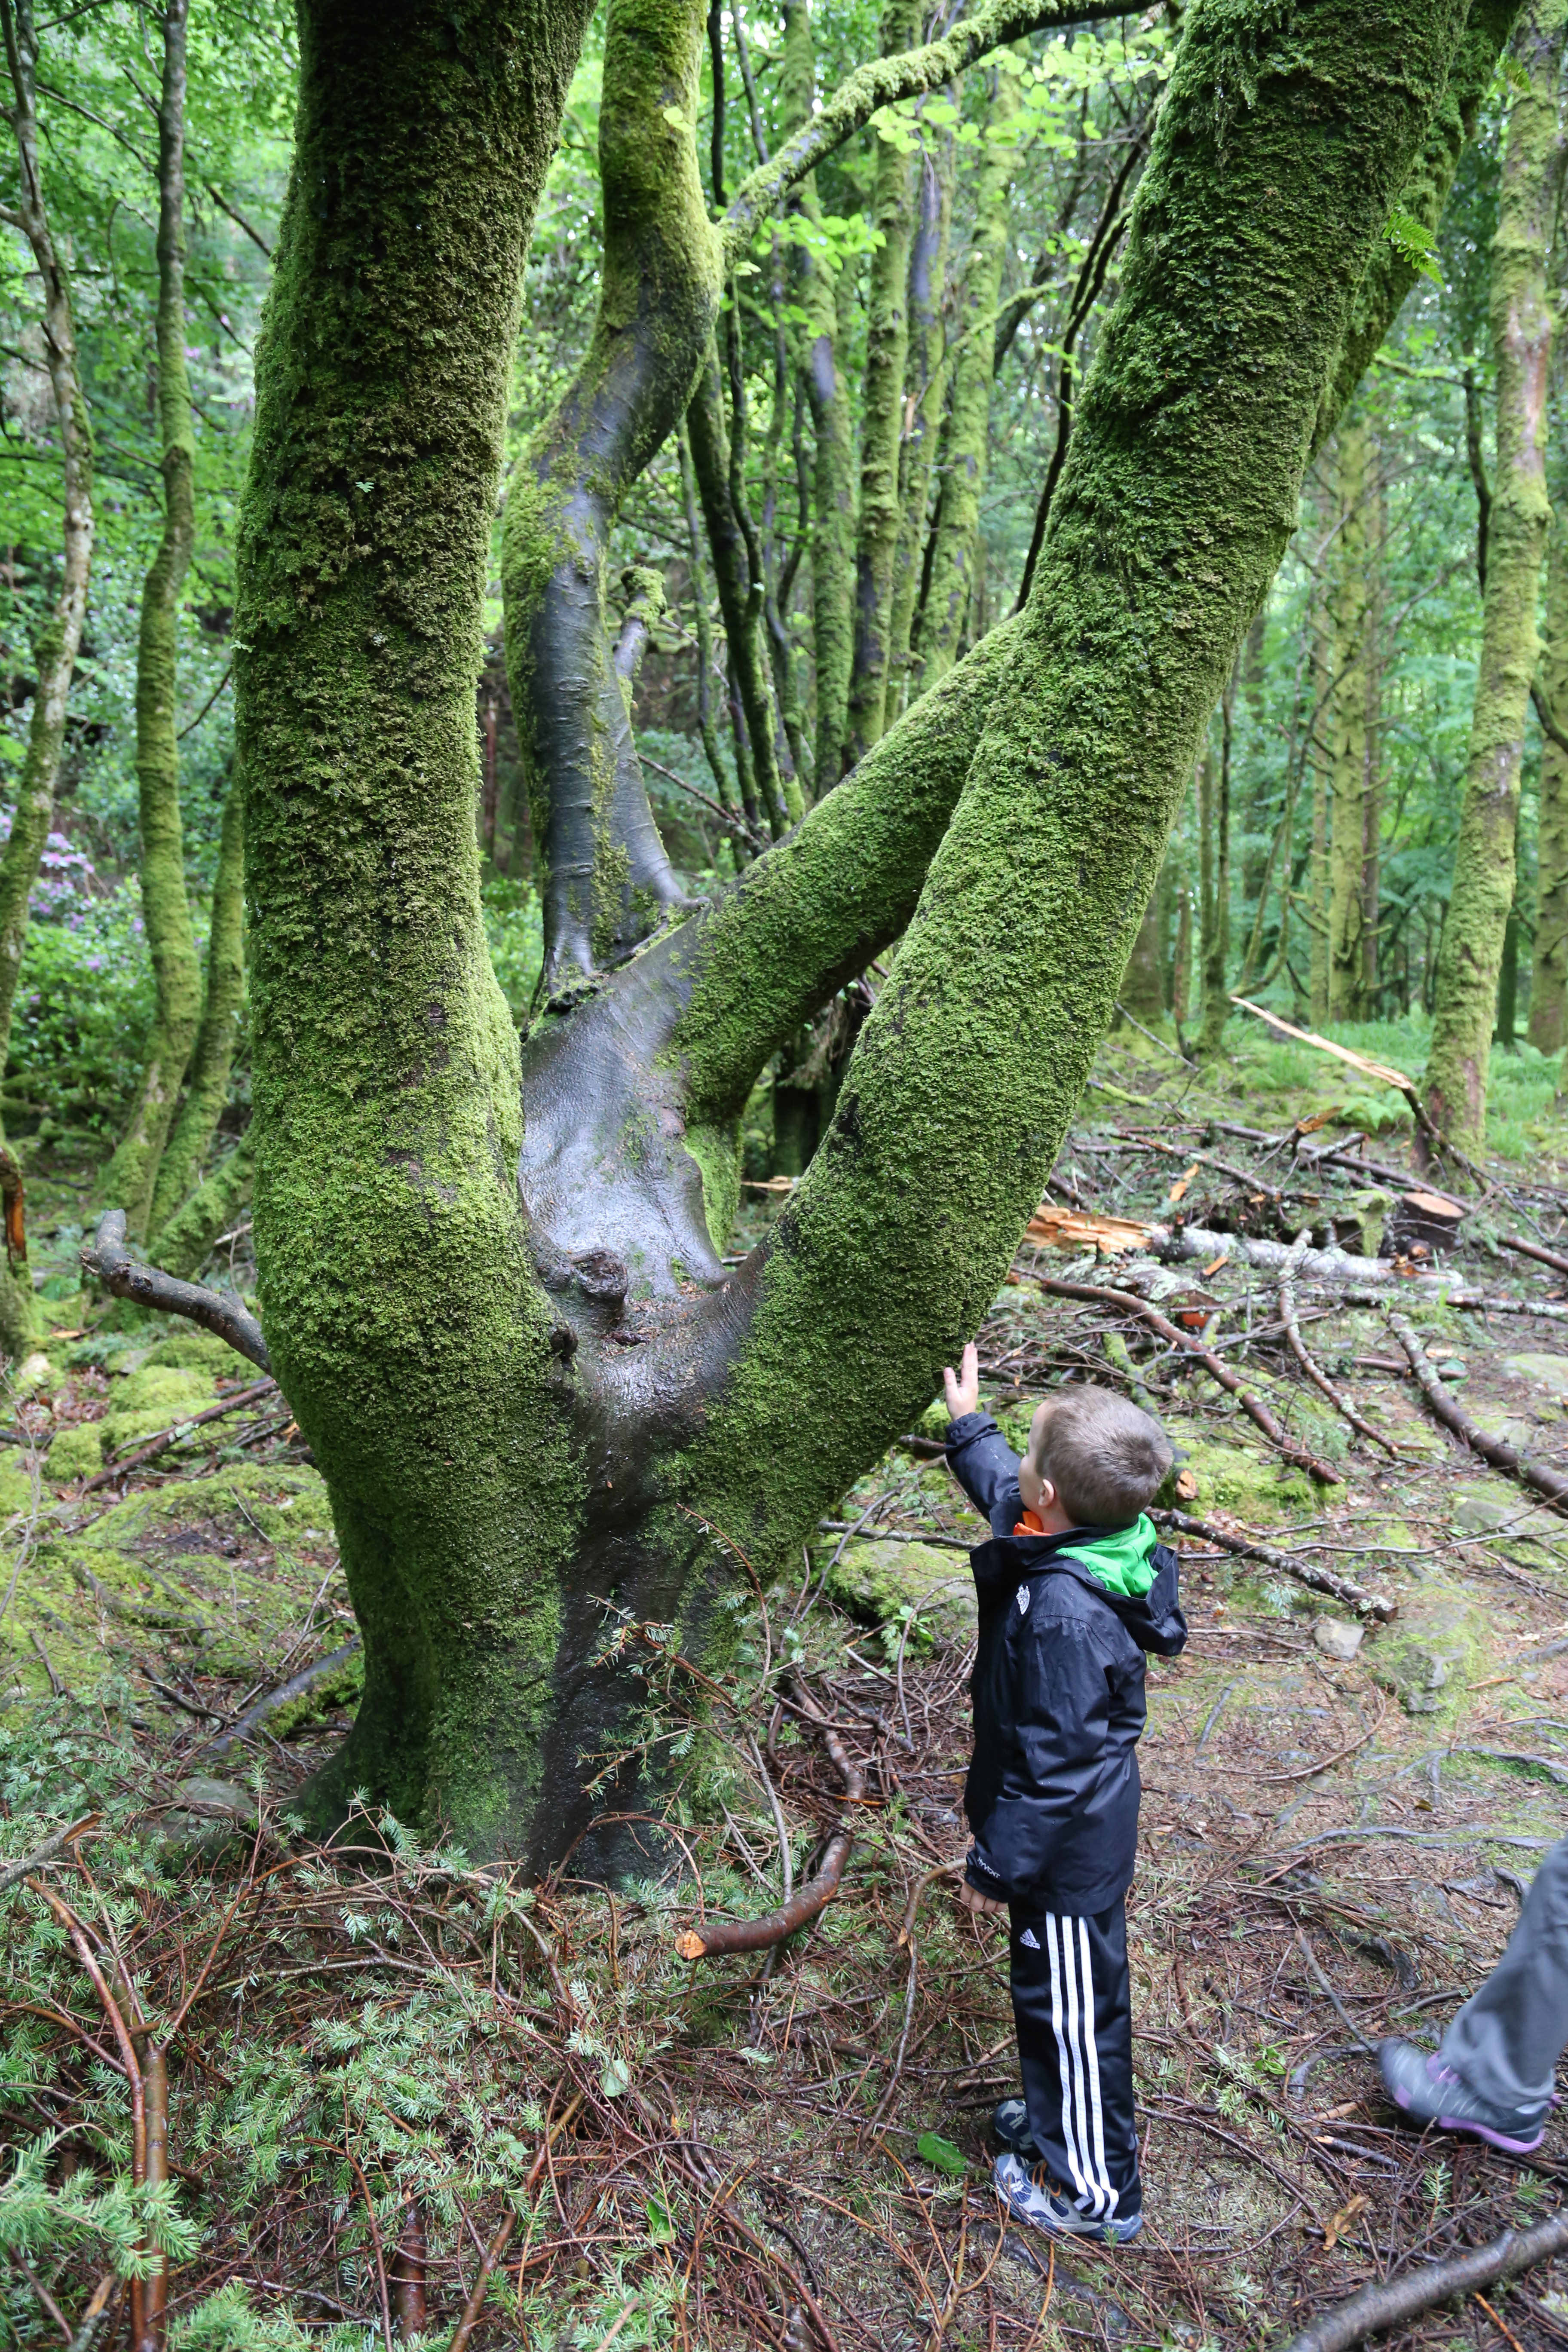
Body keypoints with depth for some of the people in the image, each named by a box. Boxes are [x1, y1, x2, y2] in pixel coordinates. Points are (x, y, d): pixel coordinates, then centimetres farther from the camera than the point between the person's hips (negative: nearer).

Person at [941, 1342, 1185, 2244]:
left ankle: (1095, 2188, 33)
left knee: (1074, 2006, 12)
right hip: (1085, 1831, 9)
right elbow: (1003, 1492, 16)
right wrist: (969, 1426, 29)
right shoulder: (1086, 1542, -9)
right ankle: (1057, 2122, 50)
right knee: (1055, 1995, 28)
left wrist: (998, 1865, -17)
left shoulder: (1068, 1615, -37)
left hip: (1068, 1848, -9)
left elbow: (1053, 1763, -28)